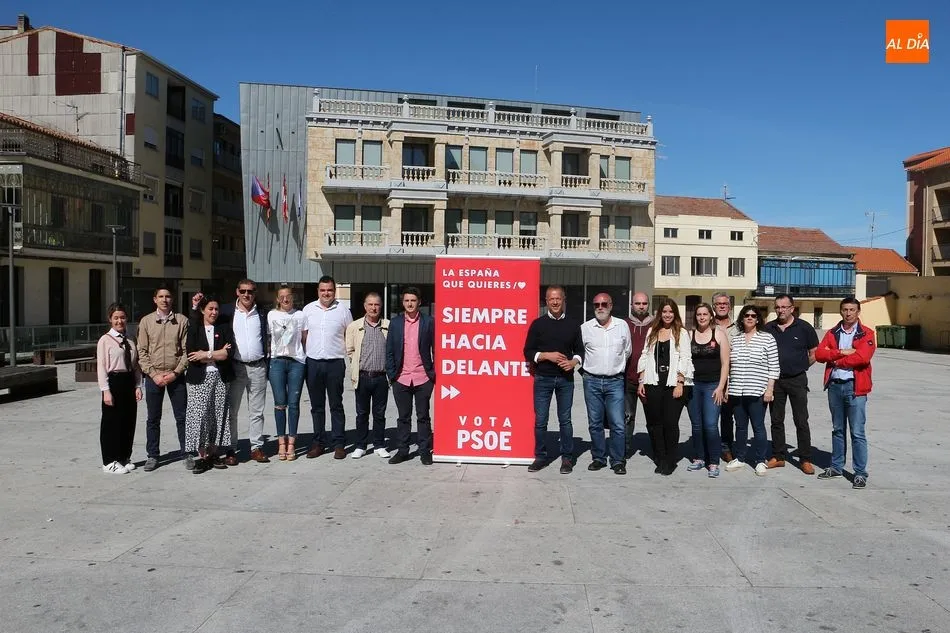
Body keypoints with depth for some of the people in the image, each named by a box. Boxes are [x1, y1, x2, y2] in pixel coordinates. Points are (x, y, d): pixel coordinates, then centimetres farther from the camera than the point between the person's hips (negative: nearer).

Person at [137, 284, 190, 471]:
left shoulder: (182, 320, 0)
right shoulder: (146, 321, 3)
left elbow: (186, 350, -1)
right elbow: (142, 351, 2)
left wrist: (175, 373, -9)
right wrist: (154, 374, -7)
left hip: (176, 376, -1)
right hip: (153, 376, 1)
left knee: (182, 417, 4)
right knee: (153, 419, 9)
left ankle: (186, 454, 14)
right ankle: (152, 456, 20)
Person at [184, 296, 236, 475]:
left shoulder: (224, 327, 8)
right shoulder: (194, 328, 5)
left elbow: (230, 353, -4)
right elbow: (191, 353, -9)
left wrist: (206, 355, -9)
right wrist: (219, 353, -8)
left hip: (220, 377, 2)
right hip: (199, 378, -2)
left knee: (218, 415, 4)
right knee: (199, 415, -8)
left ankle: (213, 453, 13)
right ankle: (202, 456, -2)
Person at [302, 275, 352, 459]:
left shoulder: (343, 310, 2)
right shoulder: (308, 309, 6)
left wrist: (348, 352, -2)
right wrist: (305, 355, 3)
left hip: (335, 363, -2)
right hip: (313, 362, 2)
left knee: (336, 405, 4)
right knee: (317, 406, 10)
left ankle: (339, 443, 10)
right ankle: (318, 443, 19)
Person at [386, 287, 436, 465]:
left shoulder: (428, 322, 1)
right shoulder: (395, 322, 6)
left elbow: (435, 349, 2)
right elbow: (389, 350, 6)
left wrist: (434, 374, -3)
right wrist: (391, 374, 0)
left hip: (423, 378, -1)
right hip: (401, 379, 2)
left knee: (423, 417, 6)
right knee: (403, 417, 10)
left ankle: (425, 451, 14)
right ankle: (402, 450, 19)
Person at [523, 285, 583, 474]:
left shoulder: (573, 324, 6)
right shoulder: (538, 324, 2)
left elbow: (579, 350, 12)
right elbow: (528, 352, 0)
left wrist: (574, 362, -9)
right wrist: (547, 355, -14)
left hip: (565, 379, 1)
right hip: (543, 379, -1)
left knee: (565, 420, 6)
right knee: (540, 420, 4)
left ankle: (567, 458, 16)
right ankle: (540, 456, 16)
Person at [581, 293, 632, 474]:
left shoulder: (622, 326, 4)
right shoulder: (585, 328, 2)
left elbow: (627, 352, 16)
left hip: (615, 381, -1)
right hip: (592, 381, 1)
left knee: (617, 424, -4)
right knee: (595, 423, 7)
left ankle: (618, 461, 6)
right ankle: (598, 458, 19)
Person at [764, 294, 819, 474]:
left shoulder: (804, 328, -3)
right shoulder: (768, 328, 4)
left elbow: (814, 353, 4)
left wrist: (800, 367, 4)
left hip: (797, 380, -3)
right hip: (775, 379, 3)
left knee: (801, 421, -1)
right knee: (776, 420, 10)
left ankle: (806, 460, 7)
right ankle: (778, 456, 19)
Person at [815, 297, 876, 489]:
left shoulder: (866, 334, -2)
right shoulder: (832, 333, 10)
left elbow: (863, 357, -18)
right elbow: (819, 354, -3)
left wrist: (836, 360, -8)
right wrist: (842, 352, -15)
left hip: (855, 386, -4)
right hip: (834, 385, 4)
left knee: (857, 432, -3)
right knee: (837, 429, 15)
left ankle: (860, 473, 5)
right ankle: (836, 466, 25)